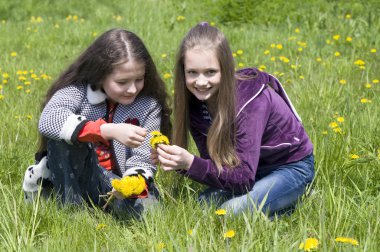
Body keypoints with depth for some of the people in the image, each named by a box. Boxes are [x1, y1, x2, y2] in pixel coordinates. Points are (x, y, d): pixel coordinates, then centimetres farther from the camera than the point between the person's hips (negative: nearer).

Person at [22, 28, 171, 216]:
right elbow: (48, 120, -34)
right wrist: (111, 130, -41)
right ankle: (71, 206, -17)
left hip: (114, 182, 3)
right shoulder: (78, 90, -13)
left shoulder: (149, 107, -7)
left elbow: (141, 159, -9)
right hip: (70, 176, -3)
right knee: (64, 135, -30)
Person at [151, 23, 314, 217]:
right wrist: (176, 160, -31)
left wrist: (190, 163, -45)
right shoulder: (196, 102, -11)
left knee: (232, 210, -27)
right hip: (250, 170, 6)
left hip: (291, 167, -6)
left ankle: (291, 203, -3)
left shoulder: (250, 99, -31)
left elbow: (244, 178, -34)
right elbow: (214, 164, -11)